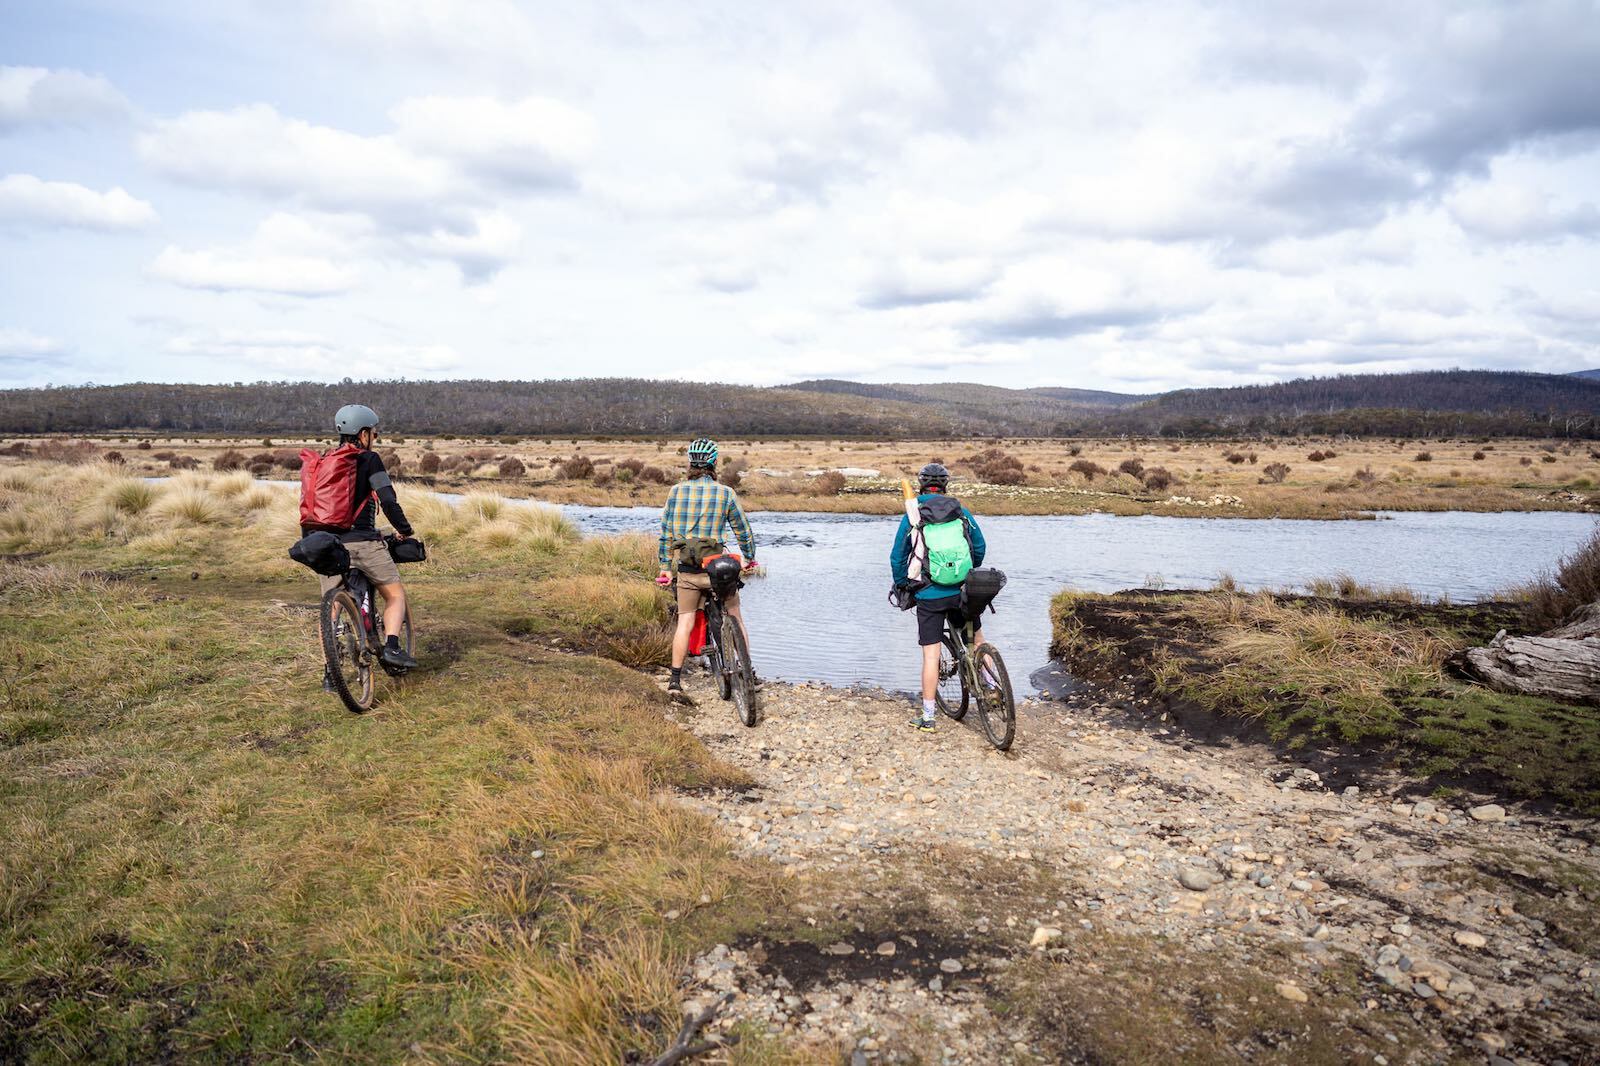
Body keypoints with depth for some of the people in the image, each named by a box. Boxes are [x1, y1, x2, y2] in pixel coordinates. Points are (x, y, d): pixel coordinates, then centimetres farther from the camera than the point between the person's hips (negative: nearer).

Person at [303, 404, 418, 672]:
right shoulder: (368, 460, -3)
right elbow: (388, 501, -11)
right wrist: (404, 529, 4)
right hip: (363, 542, -5)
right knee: (395, 595, 10)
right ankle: (392, 647, -10)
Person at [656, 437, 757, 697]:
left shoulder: (676, 491, 3)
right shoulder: (726, 493, -1)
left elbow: (665, 531, 4)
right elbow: (742, 530, 6)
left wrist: (665, 566, 11)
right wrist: (749, 558, 21)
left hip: (686, 567, 1)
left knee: (685, 621, 8)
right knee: (735, 618, 14)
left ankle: (675, 679, 3)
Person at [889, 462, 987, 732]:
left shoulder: (912, 517, -2)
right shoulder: (961, 512, 3)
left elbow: (897, 558, 3)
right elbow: (980, 547, 9)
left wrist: (901, 585, 20)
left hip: (928, 595, -2)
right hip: (961, 591, 2)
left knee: (931, 655, 3)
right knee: (976, 636, 28)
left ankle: (927, 717, 8)